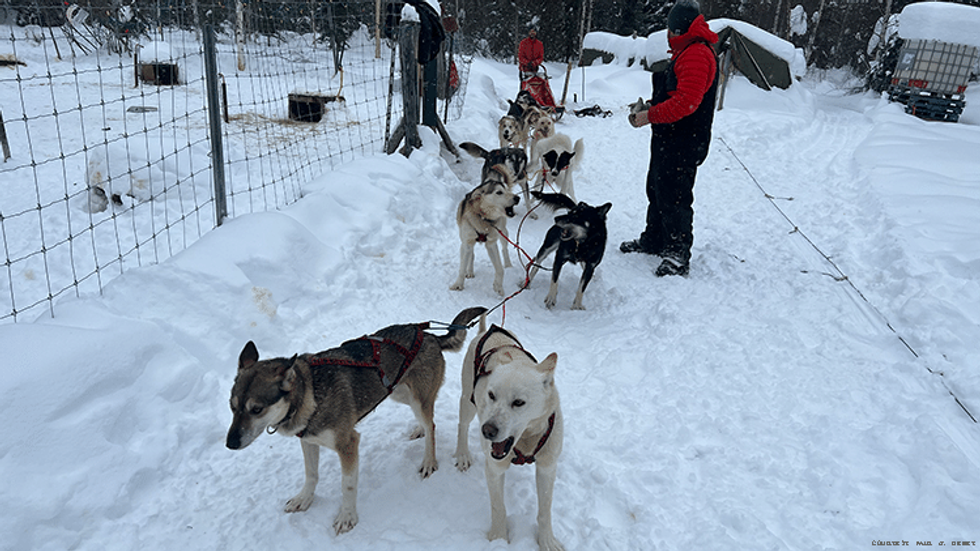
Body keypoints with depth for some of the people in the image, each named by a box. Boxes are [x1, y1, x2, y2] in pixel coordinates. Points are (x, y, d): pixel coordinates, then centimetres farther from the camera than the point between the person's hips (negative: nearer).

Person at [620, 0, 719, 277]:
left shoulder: (697, 55, -16)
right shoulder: (685, 53, 19)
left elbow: (686, 101, -25)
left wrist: (650, 116, -21)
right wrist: (648, 107, 9)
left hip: (683, 143, -11)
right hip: (668, 140, 11)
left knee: (673, 197, -7)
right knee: (657, 189, 18)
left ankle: (678, 255, 1)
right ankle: (653, 240, 31)